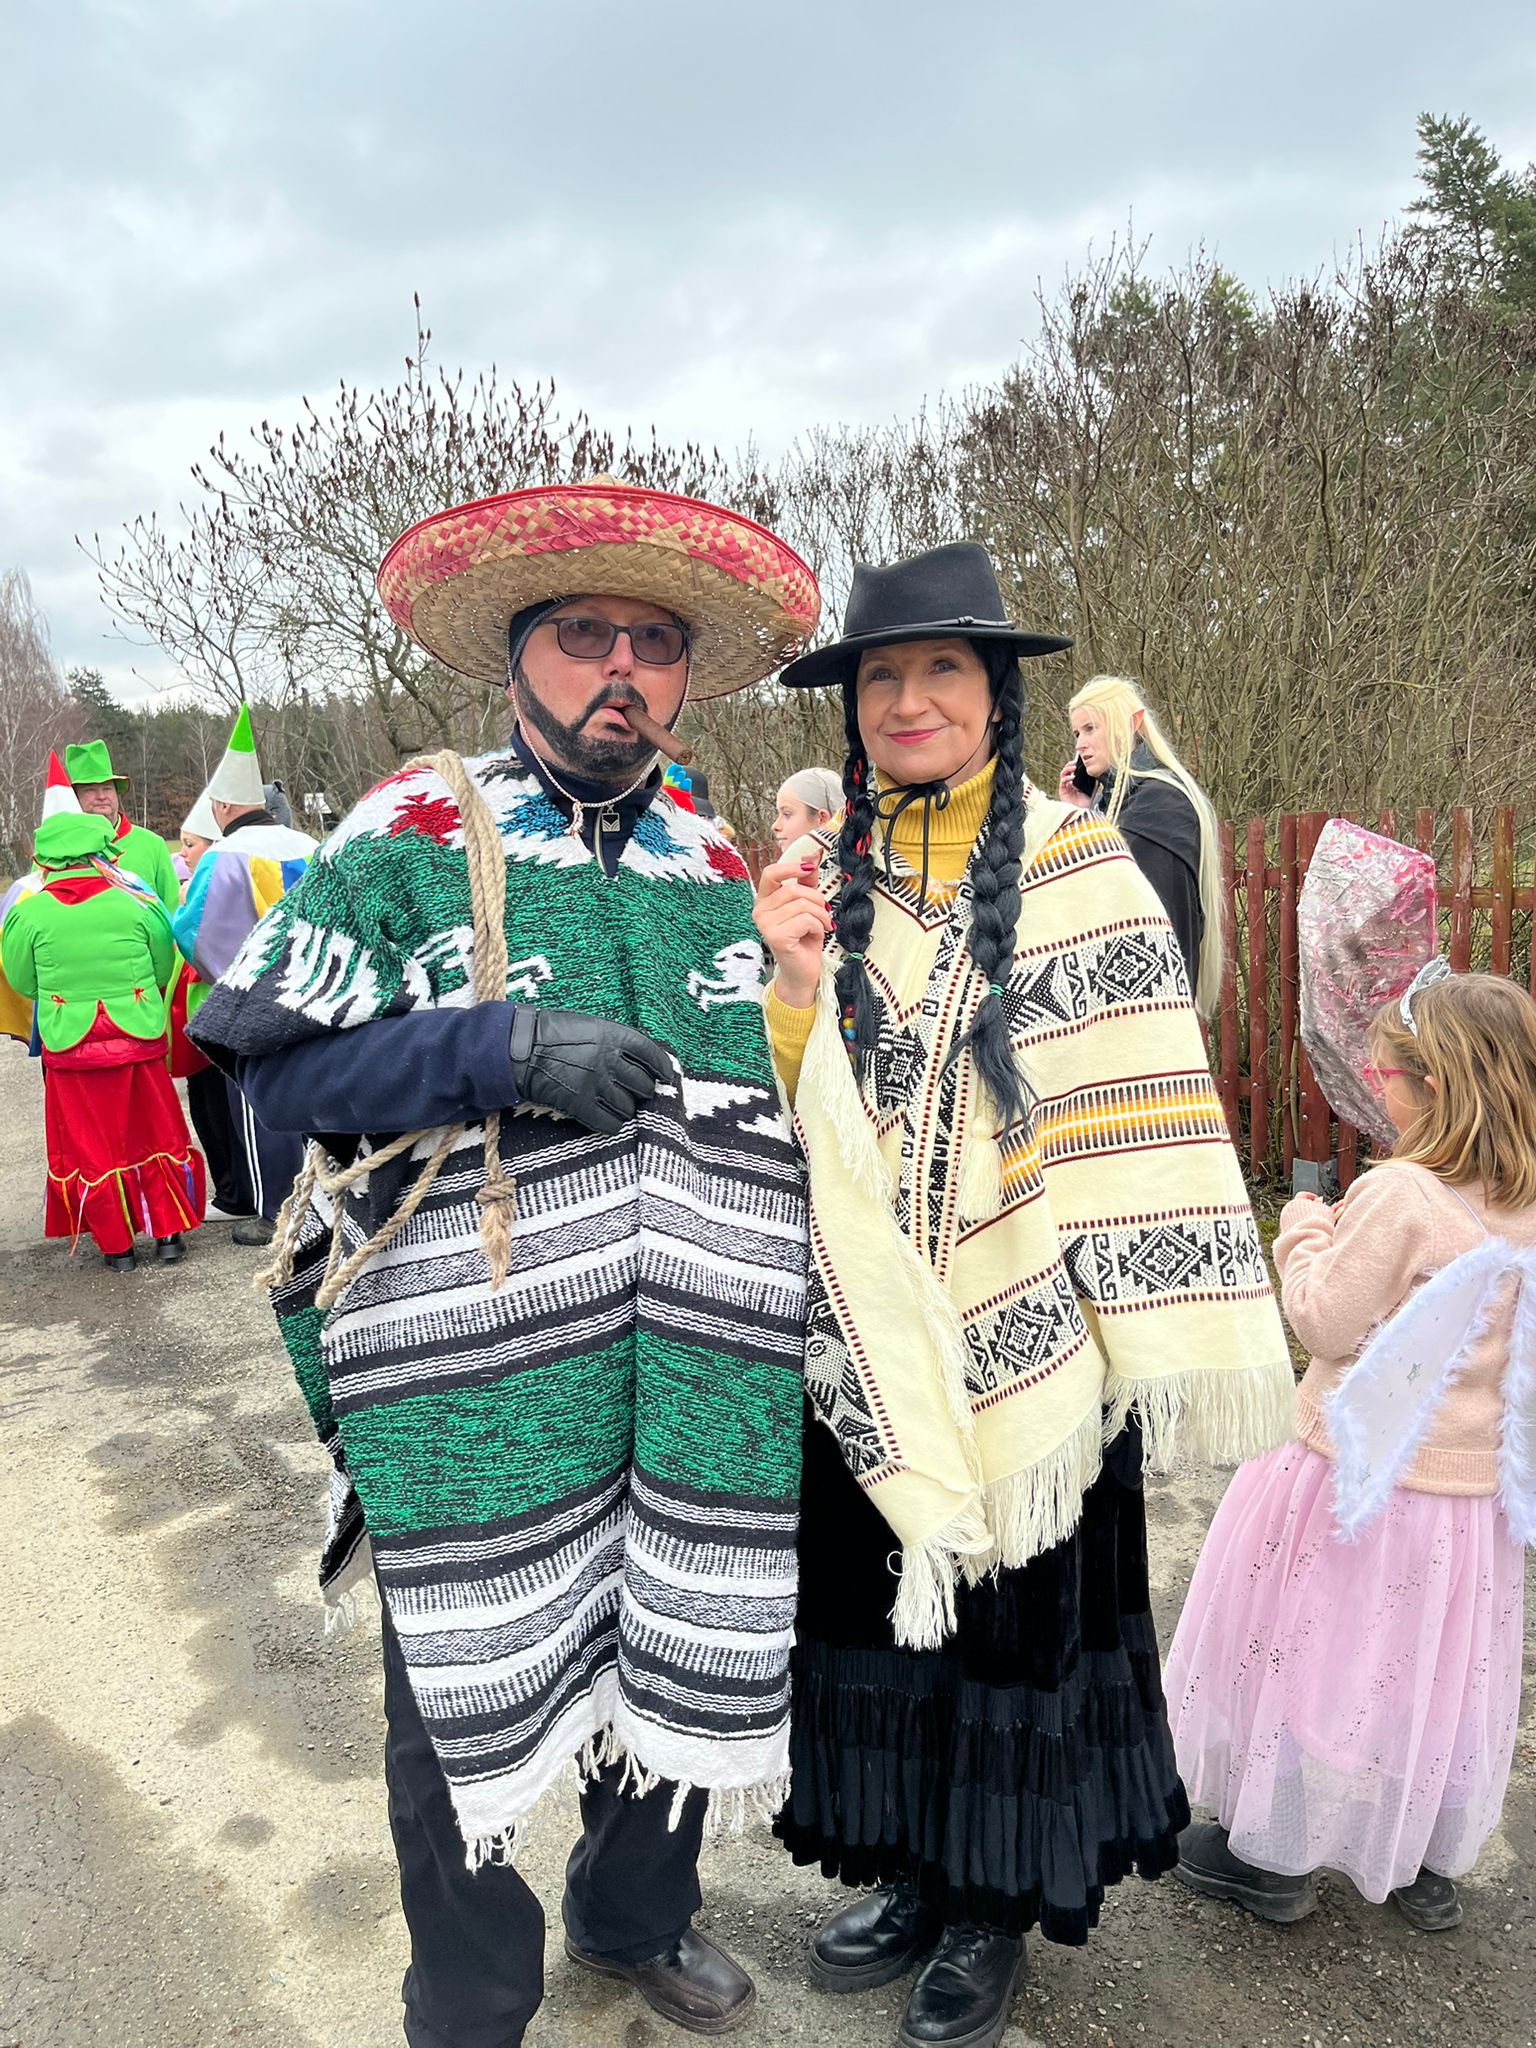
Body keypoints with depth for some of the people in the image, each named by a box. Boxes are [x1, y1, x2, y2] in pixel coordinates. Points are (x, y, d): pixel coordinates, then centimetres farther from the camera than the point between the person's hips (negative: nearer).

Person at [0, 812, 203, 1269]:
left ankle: (117, 1248, 18)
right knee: (157, 1137, 15)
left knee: (90, 1147, 11)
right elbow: (163, 970, 4)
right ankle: (169, 1235, 20)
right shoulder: (137, 903, -7)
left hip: (70, 1049, -1)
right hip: (139, 1042, 1)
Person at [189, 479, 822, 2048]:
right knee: (468, 1707, 11)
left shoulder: (718, 869, 10)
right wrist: (505, 1049, -20)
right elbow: (277, 1062, -8)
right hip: (480, 1396, -4)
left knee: (683, 1673, 20)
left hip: (698, 1397, 5)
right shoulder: (412, 838, -4)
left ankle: (637, 1915, 50)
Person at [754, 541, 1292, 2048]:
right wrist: (795, 986, -14)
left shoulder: (1079, 870, -7)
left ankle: (1000, 1904, 38)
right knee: (879, 1592, 17)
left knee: (1018, 1618, 12)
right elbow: (781, 1125, 4)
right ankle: (915, 1872, 43)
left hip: (1023, 1329, -3)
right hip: (869, 1334, 4)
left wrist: (1166, 1344, -12)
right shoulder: (822, 878, 4)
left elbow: (1142, 1111, -9)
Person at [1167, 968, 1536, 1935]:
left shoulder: (1399, 1192, -23)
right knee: (1439, 1670, 22)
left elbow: (1327, 1323, -17)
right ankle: (1431, 1866, 39)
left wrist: (1304, 1234, -2)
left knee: (1317, 1659, 12)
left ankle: (1278, 1857, 28)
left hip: (1362, 1479, -6)